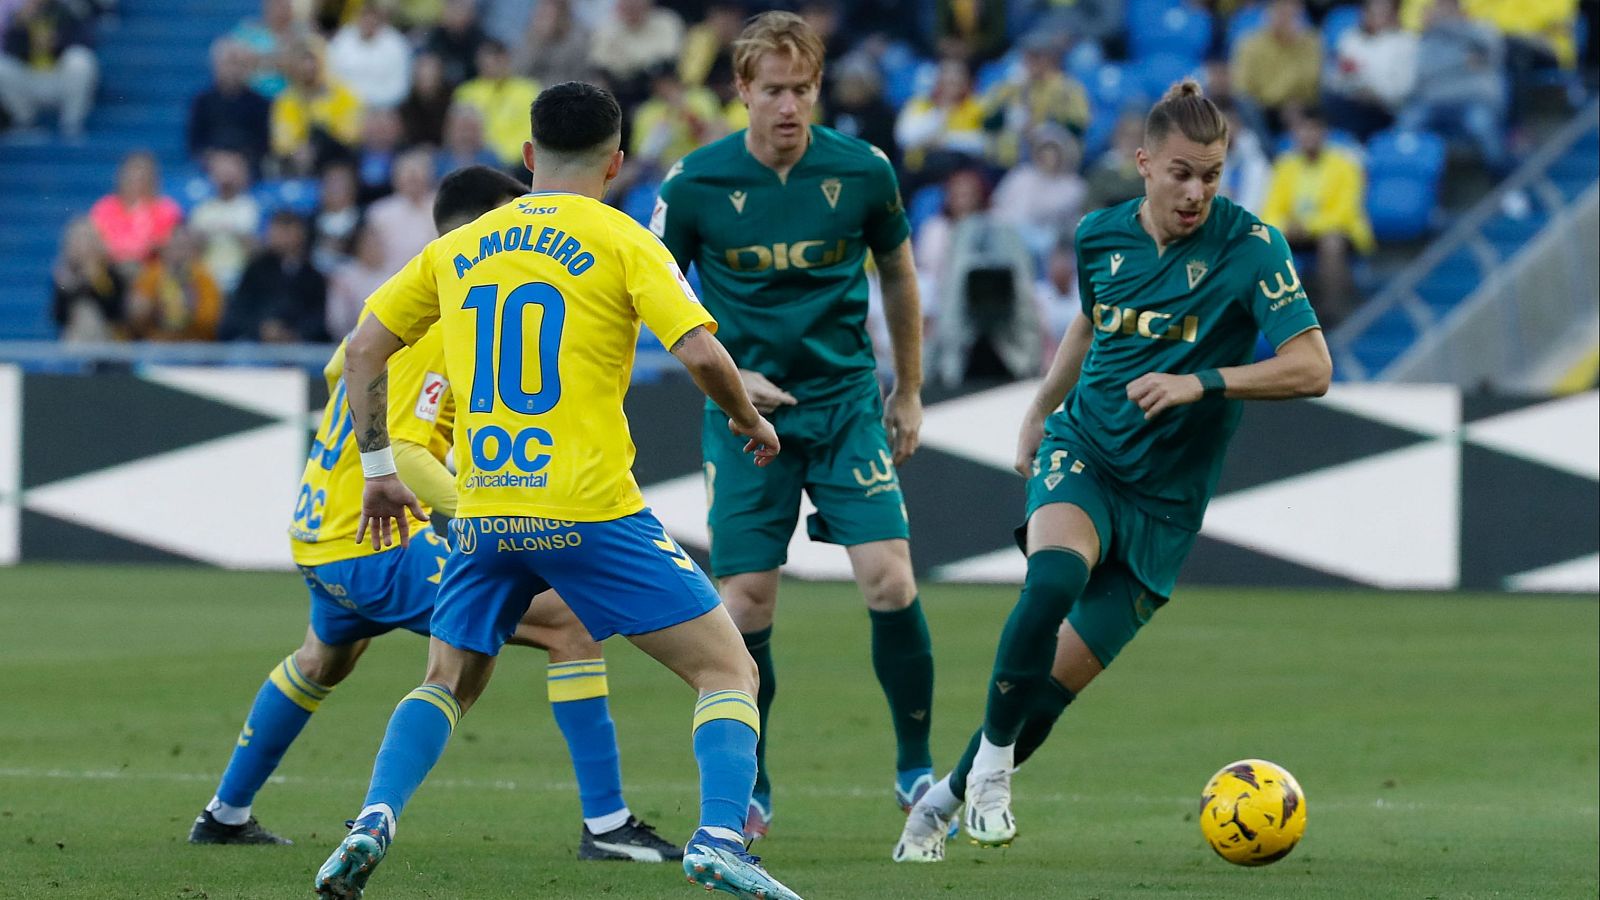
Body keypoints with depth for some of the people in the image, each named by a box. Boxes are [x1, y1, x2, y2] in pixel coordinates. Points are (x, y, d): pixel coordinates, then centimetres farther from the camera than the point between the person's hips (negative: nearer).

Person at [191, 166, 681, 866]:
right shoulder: (440, 328, -20)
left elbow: (337, 371, 27)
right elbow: (403, 455, -29)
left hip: (319, 538, 11)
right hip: (375, 548, -11)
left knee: (323, 661, 39)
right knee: (569, 622, -16)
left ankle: (225, 815, 53)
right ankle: (605, 823, -18)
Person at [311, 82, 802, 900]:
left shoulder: (459, 248, 13)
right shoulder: (621, 243, -1)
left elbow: (362, 351, 15)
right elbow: (700, 351, -11)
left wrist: (377, 467, 23)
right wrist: (749, 420, 7)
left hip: (483, 517, 4)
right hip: (591, 514, -4)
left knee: (446, 686, 24)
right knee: (728, 672, 4)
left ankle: (371, 825, 2)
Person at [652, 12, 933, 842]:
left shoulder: (863, 173, -5)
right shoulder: (695, 184, -8)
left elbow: (897, 275, 12)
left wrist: (908, 390, 17)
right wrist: (725, 373, -8)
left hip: (846, 400, 1)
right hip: (746, 408, -1)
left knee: (889, 580, -12)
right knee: (746, 601, -4)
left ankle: (916, 771, 4)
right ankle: (748, 789, 14)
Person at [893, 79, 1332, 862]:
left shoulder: (1249, 247, -13)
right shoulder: (1099, 236, 0)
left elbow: (1311, 368, -19)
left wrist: (1200, 384, -29)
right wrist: (1039, 409, 30)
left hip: (1165, 497, -1)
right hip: (1082, 453, 1)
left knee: (1054, 683, -2)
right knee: (1055, 576, -33)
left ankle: (946, 799, 21)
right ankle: (993, 759, -17)